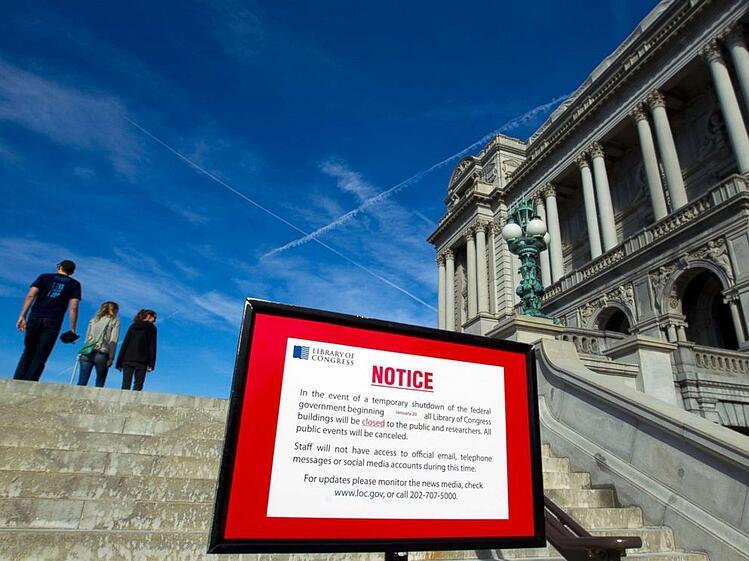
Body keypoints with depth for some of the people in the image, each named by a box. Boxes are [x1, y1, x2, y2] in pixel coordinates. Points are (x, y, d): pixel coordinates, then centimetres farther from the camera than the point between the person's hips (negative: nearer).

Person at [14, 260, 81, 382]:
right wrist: (72, 328, 1)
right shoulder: (74, 284, 12)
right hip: (53, 322, -2)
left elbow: (30, 295, 2)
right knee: (40, 357, 2)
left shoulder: (44, 277, 16)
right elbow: (73, 307, 0)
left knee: (28, 353, 13)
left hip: (35, 318, 2)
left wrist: (22, 316, -1)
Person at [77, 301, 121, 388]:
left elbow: (87, 337, 14)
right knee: (99, 386, 4)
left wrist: (83, 351, 13)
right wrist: (111, 358, -4)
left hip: (88, 353, 4)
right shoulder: (115, 321, 6)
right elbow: (113, 341, -3)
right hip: (102, 354, -3)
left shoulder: (94, 319, 19)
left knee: (81, 384, 0)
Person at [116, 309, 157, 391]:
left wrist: (119, 362, 8)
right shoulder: (152, 328, 3)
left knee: (125, 385, 4)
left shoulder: (132, 326, 14)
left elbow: (125, 344, 9)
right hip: (141, 361, -4)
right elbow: (152, 347, -3)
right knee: (138, 386, -2)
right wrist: (151, 364, -5)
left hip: (128, 360, 4)